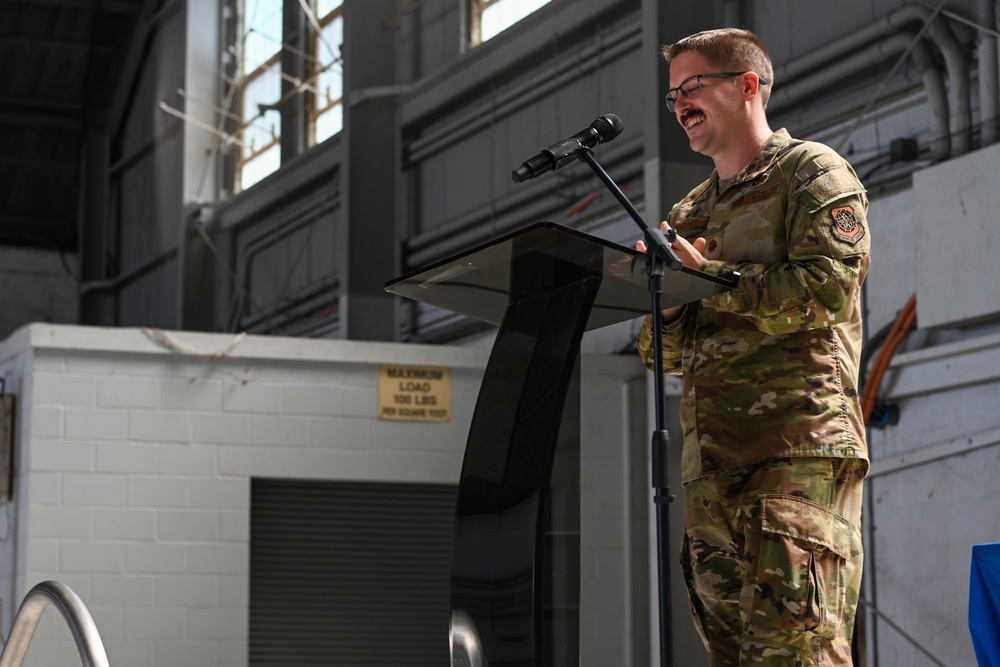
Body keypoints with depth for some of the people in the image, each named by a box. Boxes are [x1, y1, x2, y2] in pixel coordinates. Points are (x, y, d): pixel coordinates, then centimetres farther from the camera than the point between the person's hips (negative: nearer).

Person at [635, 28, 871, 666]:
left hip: (799, 448, -7)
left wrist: (706, 277, -7)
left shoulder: (812, 172, 5)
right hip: (710, 465, 7)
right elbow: (660, 352, 22)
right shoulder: (689, 213, 25)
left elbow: (826, 288, -12)